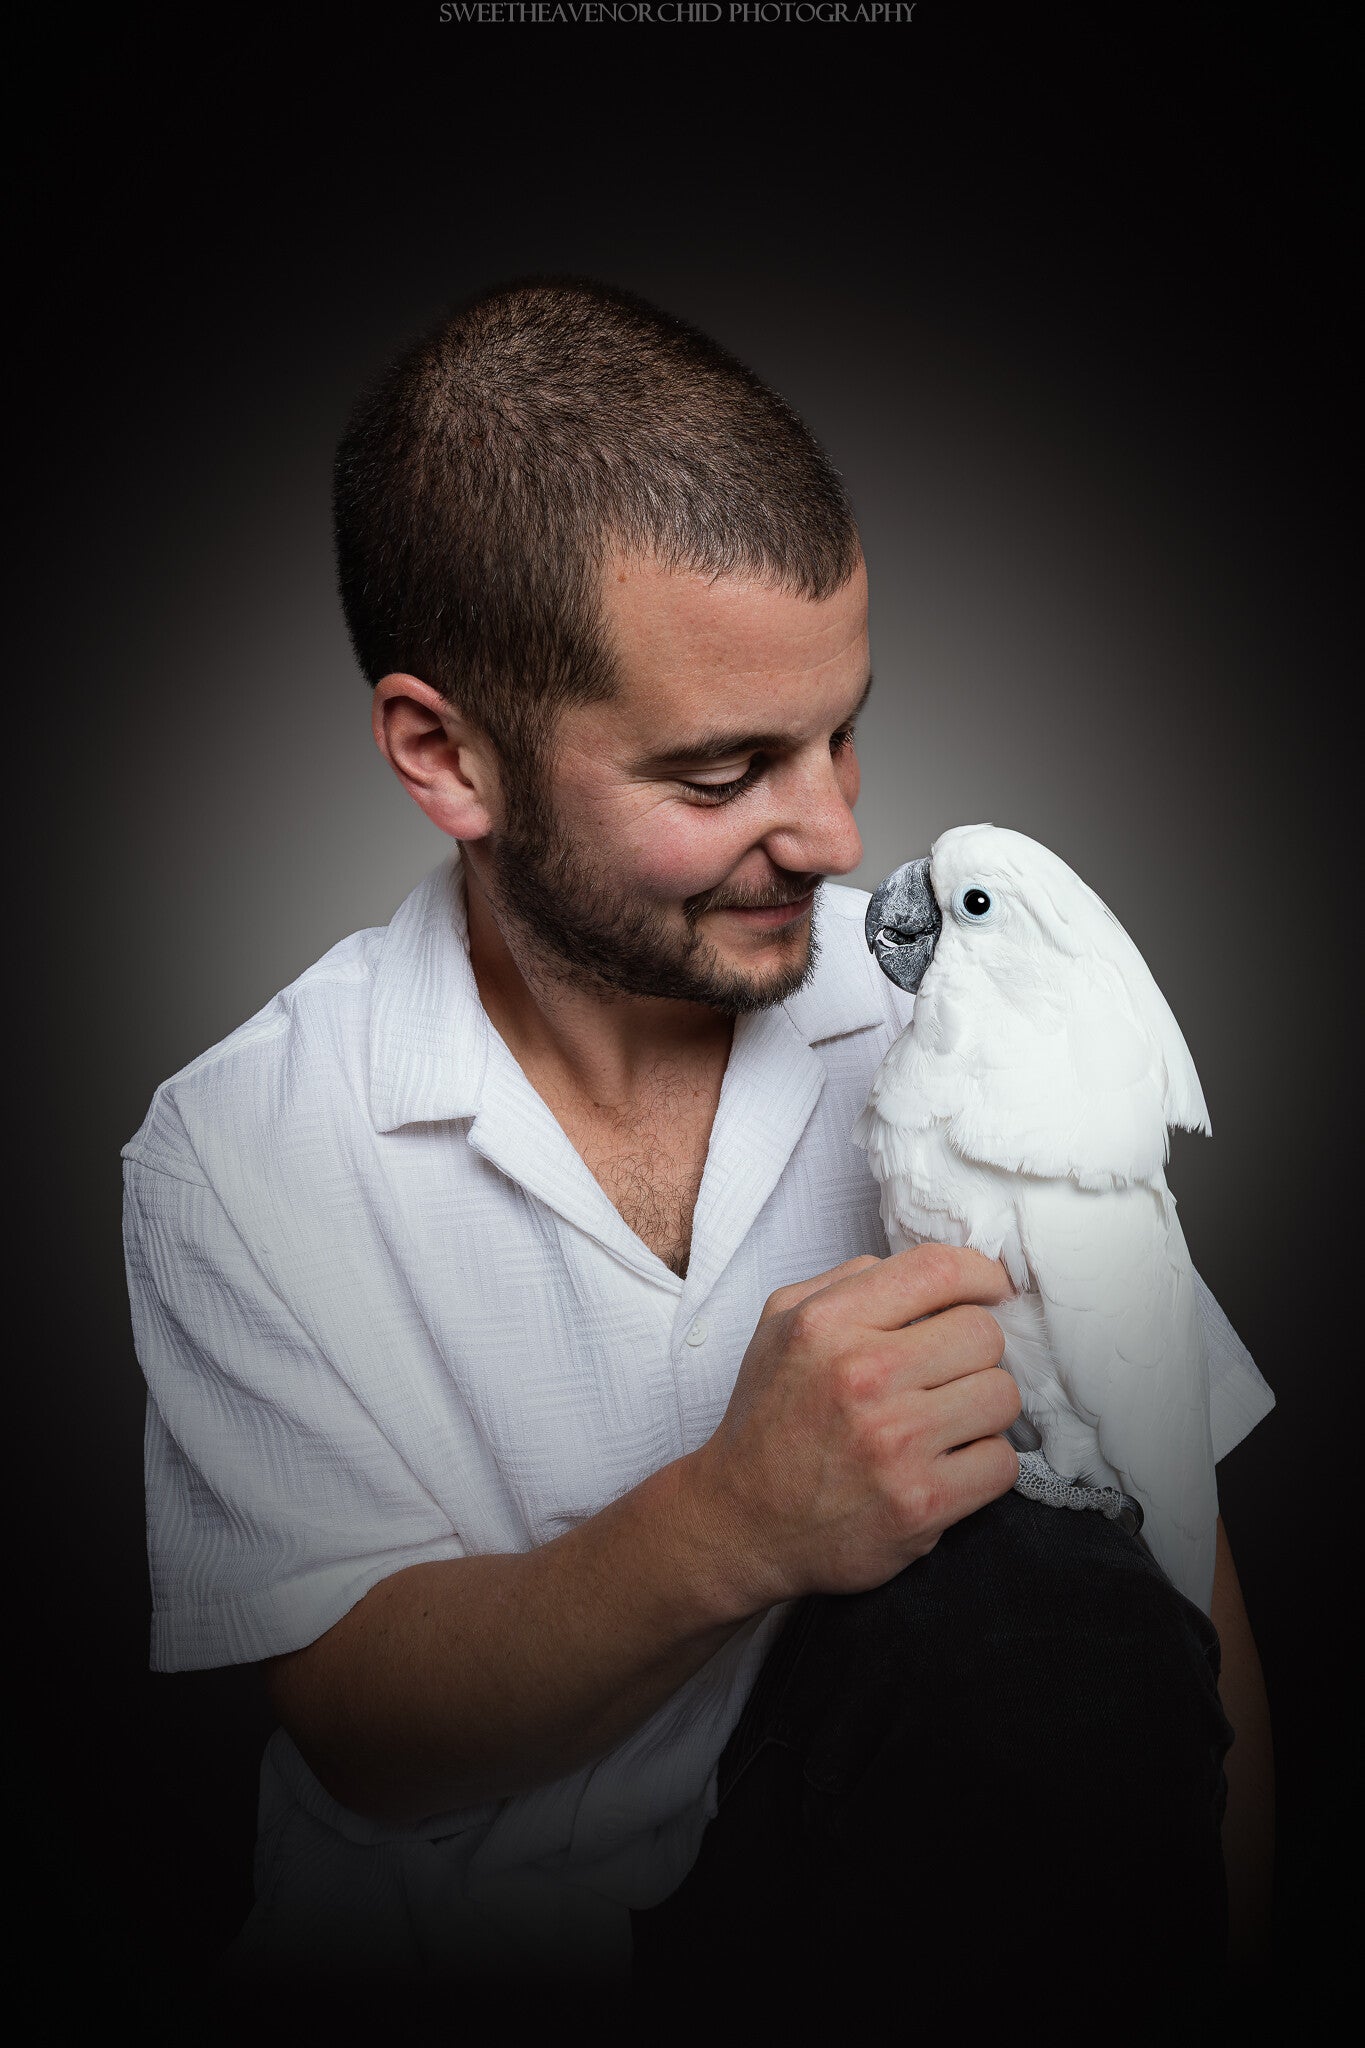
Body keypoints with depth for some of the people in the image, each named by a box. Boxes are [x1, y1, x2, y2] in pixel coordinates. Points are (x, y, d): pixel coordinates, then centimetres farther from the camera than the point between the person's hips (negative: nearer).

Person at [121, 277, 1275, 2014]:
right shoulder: (234, 1158, -10)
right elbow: (361, 1729, -12)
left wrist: (1228, 1937, -15)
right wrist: (737, 1522, -29)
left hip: (935, 1874, 0)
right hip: (437, 1938, 1)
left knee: (1028, 1595, -26)